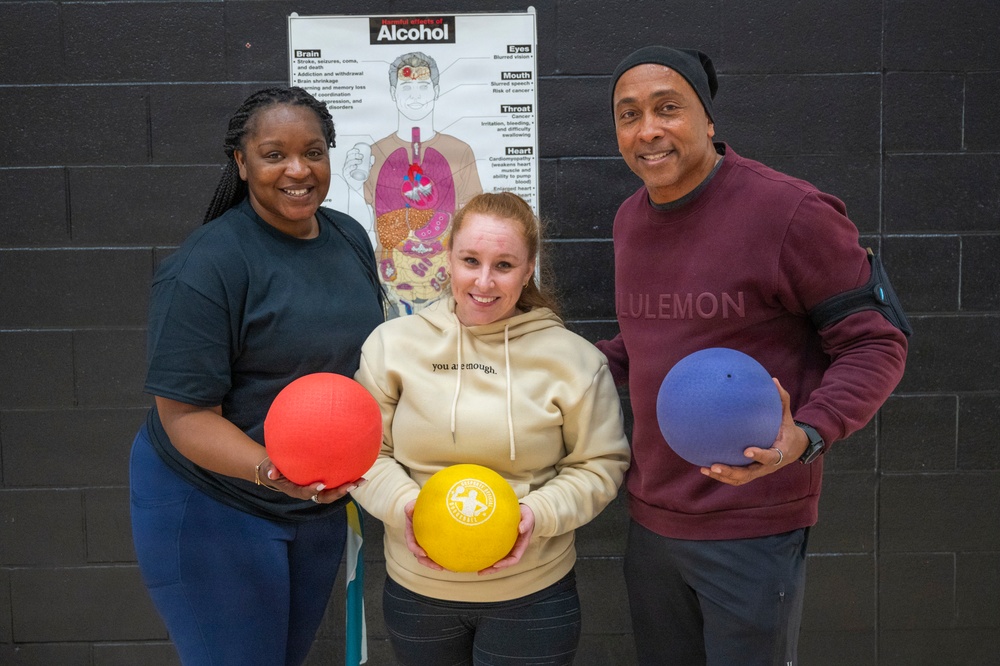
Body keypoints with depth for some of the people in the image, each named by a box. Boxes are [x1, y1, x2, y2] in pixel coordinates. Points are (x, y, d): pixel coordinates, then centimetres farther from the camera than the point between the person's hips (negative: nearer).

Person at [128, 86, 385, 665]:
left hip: (322, 504, 7)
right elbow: (185, 414, -22)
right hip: (214, 510, -7)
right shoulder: (207, 266, -22)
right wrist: (270, 471, -38)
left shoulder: (351, 238, 1)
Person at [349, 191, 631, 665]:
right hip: (416, 588, 2)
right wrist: (402, 504, -18)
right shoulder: (393, 343, -3)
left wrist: (540, 514, -18)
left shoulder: (573, 359, -6)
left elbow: (600, 464, -2)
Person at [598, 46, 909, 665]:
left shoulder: (792, 212, -16)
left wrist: (806, 437, -27)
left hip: (751, 530, -6)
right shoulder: (631, 218, 7)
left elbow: (874, 343, -12)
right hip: (648, 520, 7)